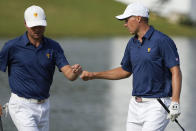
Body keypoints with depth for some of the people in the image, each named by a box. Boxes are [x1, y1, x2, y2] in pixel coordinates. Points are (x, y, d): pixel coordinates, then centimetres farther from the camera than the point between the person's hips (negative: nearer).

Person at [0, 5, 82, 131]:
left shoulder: (53, 47, 0)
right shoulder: (12, 46, -9)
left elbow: (69, 75, -8)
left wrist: (76, 71, -33)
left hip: (44, 106, 5)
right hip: (22, 106, -5)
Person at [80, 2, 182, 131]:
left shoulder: (162, 41, -11)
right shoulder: (132, 43, 12)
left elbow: (176, 71, -14)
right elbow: (125, 71, 25)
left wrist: (175, 103, -22)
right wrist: (93, 75, 21)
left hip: (157, 105, -8)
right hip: (136, 104, 8)